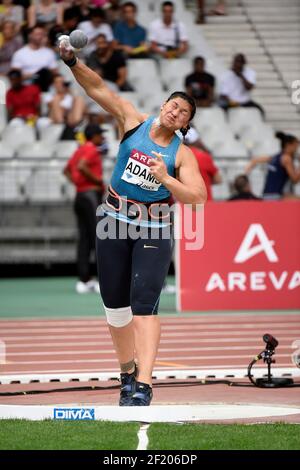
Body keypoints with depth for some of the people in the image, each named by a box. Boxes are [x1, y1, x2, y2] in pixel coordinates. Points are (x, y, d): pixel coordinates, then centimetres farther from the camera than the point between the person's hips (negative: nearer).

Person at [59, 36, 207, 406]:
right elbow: (97, 88, -2)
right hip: (113, 224, 2)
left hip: (153, 231, -2)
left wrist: (165, 179, -22)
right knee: (115, 306, 7)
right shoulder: (133, 123, 2)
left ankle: (144, 384, -22)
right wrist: (72, 62, -16)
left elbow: (197, 197, -9)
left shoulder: (182, 154, -1)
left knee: (144, 305, -14)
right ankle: (127, 372, 27)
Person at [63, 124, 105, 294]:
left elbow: (67, 170, 28)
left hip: (80, 195, 9)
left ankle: (84, 280, 6)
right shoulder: (92, 150, -9)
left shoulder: (80, 150, 18)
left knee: (84, 240, 7)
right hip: (92, 195, -9)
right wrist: (97, 180, -15)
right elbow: (81, 167, -25)